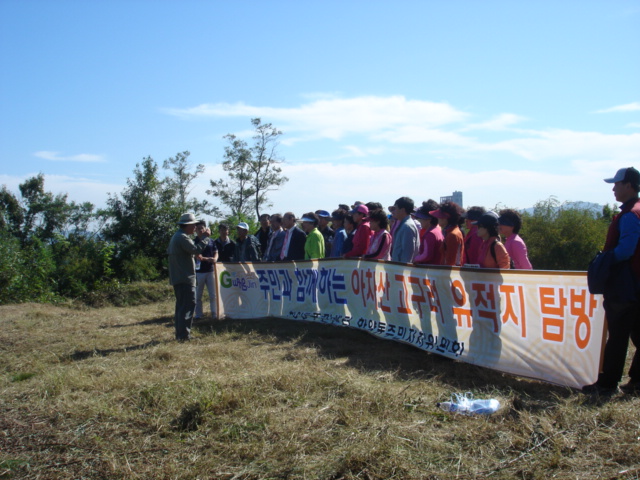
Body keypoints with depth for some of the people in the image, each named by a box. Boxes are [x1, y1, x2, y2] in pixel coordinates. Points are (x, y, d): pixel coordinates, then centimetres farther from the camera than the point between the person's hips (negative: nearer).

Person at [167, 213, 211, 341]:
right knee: (188, 305, -10)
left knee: (181, 305, 16)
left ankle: (180, 333, 21)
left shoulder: (177, 236, 18)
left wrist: (199, 238, 17)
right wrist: (204, 237, -11)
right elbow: (196, 250, -23)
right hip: (185, 278, -11)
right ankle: (183, 334, -12)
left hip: (177, 278, 11)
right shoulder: (182, 237, -16)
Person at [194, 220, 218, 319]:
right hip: (198, 271, -2)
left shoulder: (211, 241, 10)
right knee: (198, 295, 3)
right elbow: (197, 256, -10)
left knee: (213, 294, 4)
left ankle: (214, 313, 12)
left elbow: (216, 253, 11)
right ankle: (199, 314, 11)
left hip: (210, 270, 2)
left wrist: (215, 259, -12)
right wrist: (208, 259, -24)